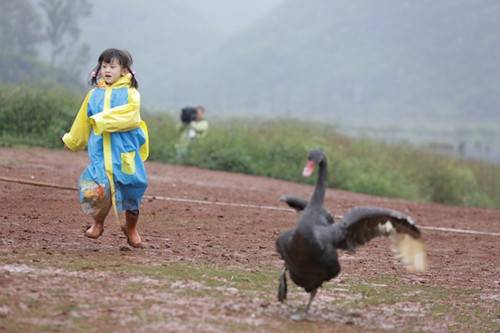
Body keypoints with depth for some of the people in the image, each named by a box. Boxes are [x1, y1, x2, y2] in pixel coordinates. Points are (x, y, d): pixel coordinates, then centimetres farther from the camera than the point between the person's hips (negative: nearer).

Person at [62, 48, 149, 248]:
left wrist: (103, 120, -20)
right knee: (98, 189, -17)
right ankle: (98, 223, 10)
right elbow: (83, 123, 24)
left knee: (131, 192, 4)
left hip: (125, 151, -2)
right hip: (99, 151, 2)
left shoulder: (130, 93, 0)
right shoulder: (94, 95, 11)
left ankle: (131, 228, 30)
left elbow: (130, 115, -18)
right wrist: (73, 140, 34)